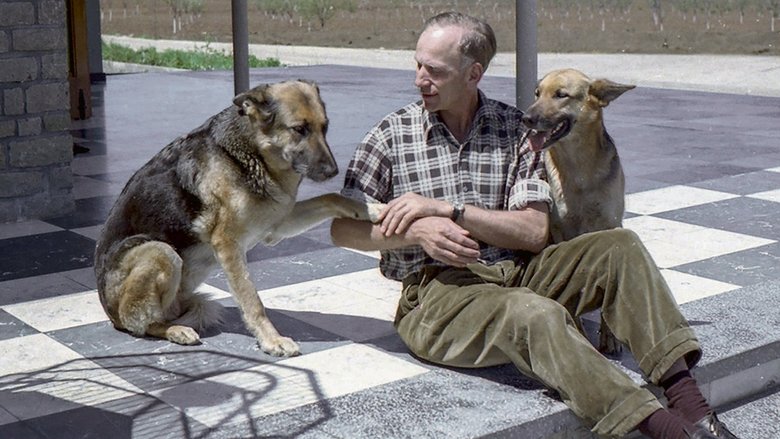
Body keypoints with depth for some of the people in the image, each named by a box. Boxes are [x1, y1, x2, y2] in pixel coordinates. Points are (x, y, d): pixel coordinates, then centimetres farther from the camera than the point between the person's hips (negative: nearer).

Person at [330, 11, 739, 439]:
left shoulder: (515, 129, 7)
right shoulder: (391, 134, 3)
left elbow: (535, 232, -1)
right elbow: (343, 229, 2)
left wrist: (447, 209, -11)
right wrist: (418, 231, -15)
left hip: (516, 273, 4)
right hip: (436, 292, -4)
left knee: (619, 246, -17)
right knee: (538, 315, -34)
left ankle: (685, 397, -25)